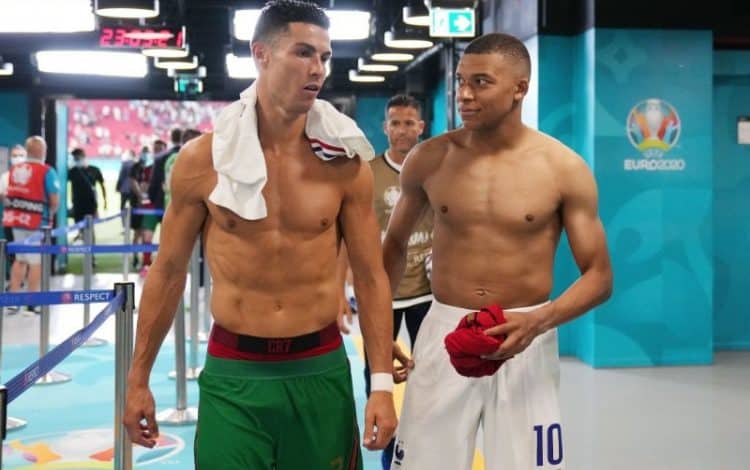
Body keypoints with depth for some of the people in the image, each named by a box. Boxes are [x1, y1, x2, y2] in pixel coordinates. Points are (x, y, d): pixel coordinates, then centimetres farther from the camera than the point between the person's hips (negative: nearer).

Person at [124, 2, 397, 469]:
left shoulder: (344, 164, -4)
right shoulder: (202, 159, -4)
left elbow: (371, 277, 0)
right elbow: (168, 271, 4)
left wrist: (383, 382, -6)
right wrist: (139, 379, 6)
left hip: (321, 370, 1)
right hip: (232, 374, 0)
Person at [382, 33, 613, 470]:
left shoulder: (564, 168, -6)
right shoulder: (429, 159, -2)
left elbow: (599, 276, -4)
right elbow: (395, 243, 13)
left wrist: (538, 321, -21)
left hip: (527, 338, -1)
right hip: (445, 333, 1)